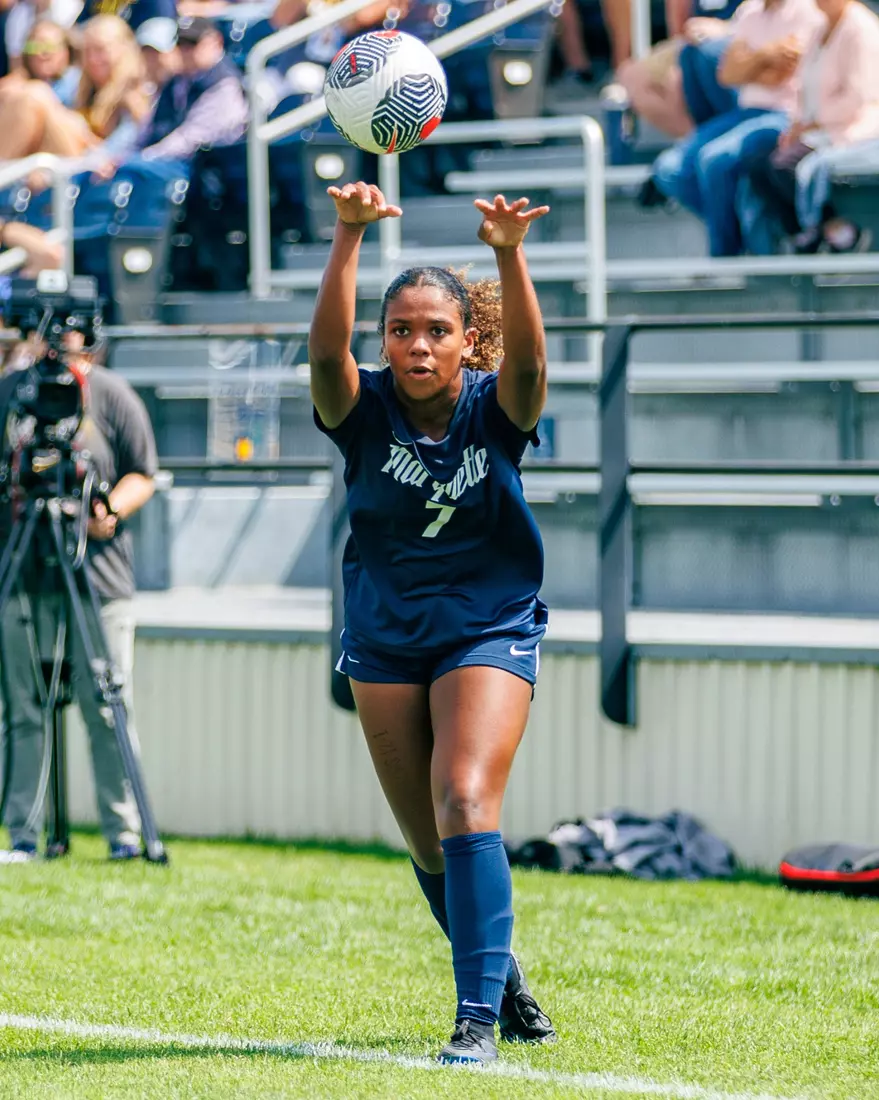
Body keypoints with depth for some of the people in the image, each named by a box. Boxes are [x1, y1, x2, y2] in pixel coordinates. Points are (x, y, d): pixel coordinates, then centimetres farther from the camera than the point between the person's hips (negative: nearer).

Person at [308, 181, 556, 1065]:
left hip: (488, 632, -3)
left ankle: (479, 1016, -23)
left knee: (465, 803, -22)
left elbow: (527, 359, -32)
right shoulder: (365, 412, -9)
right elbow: (326, 348, -29)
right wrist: (348, 236, -42)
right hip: (384, 642, 3)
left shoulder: (495, 409, -11)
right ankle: (501, 976, 35)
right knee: (427, 842, 11)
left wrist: (509, 255, -48)